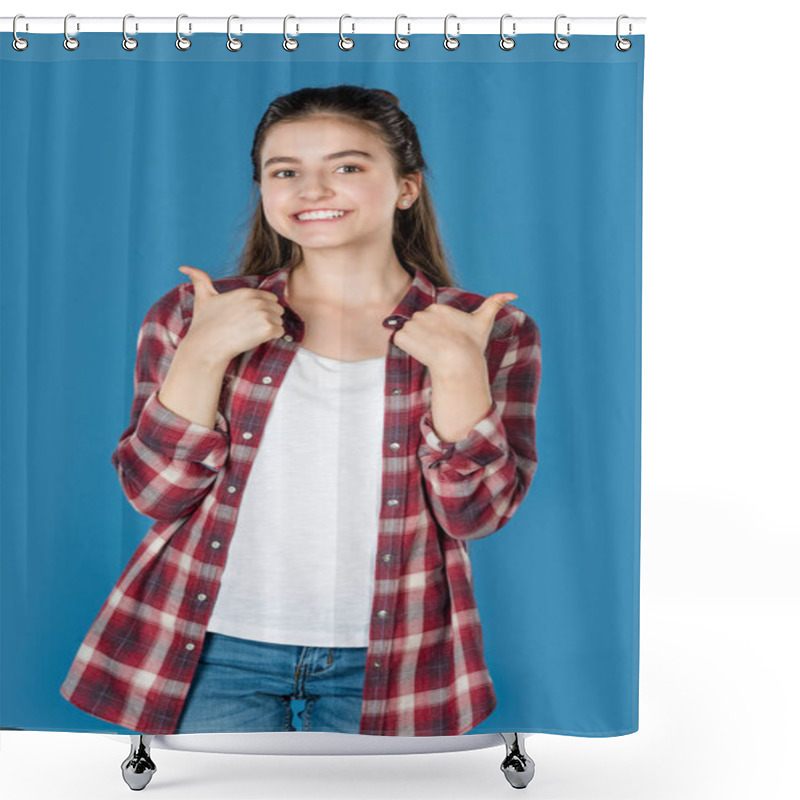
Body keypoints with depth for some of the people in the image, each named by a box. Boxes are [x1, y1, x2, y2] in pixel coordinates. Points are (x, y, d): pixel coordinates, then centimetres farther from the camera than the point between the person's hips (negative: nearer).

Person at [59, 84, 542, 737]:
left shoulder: (491, 331, -3)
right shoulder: (194, 313, 0)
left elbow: (477, 512, -7)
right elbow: (156, 493, -4)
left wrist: (457, 369, -19)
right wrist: (203, 354, -16)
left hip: (383, 658, 0)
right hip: (216, 645, 1)